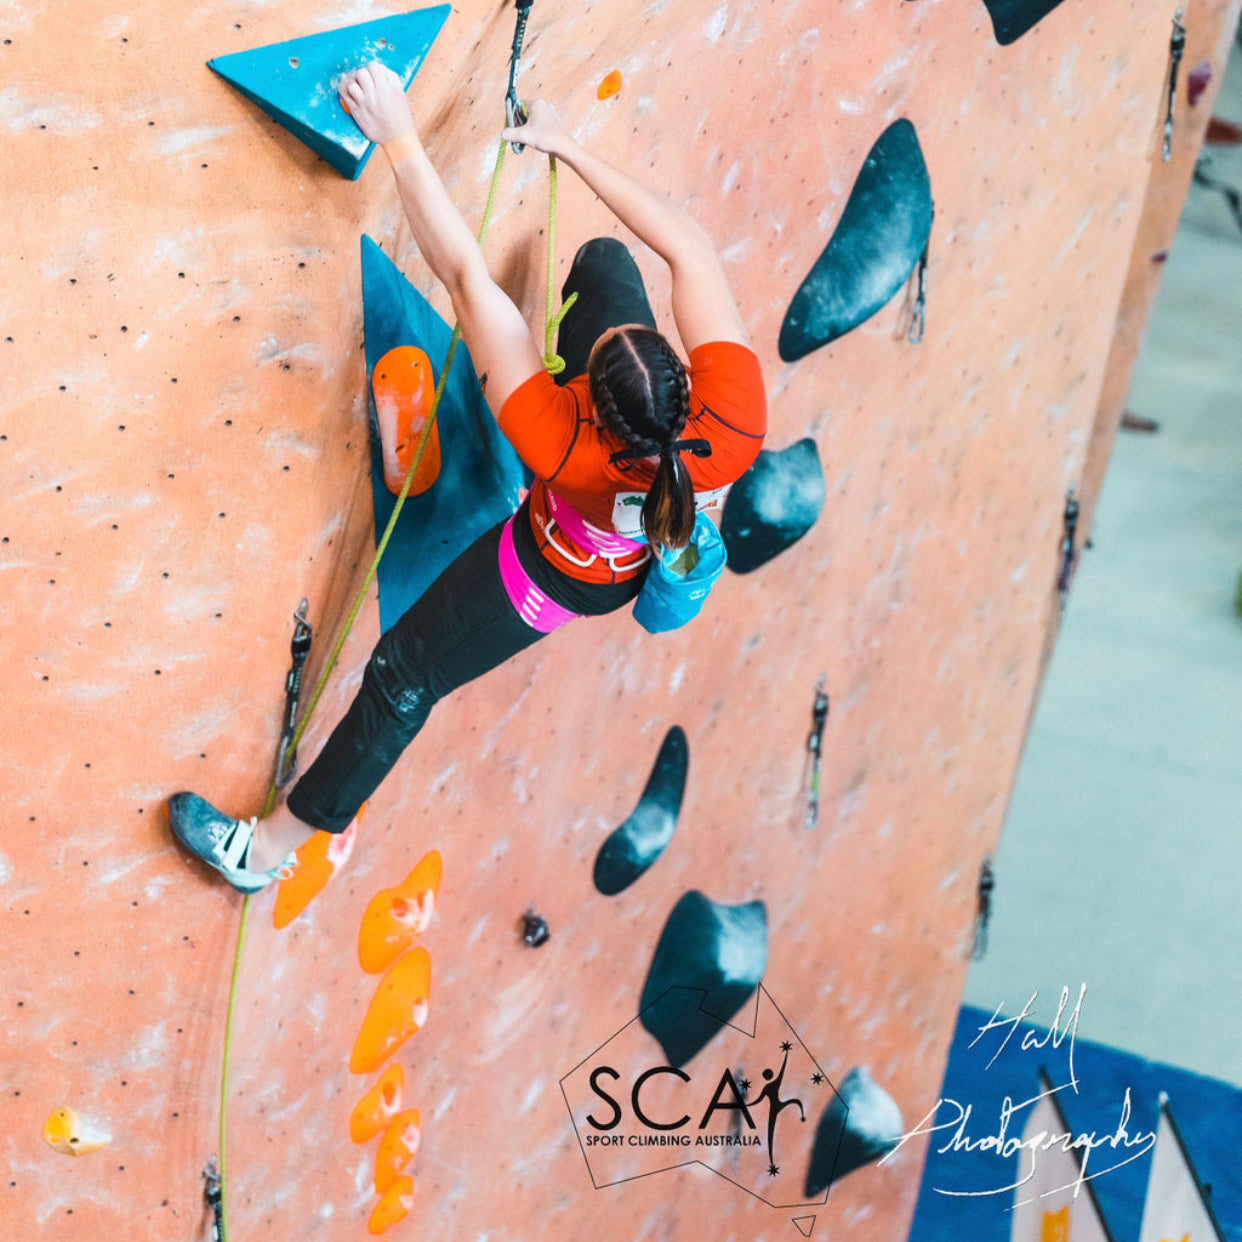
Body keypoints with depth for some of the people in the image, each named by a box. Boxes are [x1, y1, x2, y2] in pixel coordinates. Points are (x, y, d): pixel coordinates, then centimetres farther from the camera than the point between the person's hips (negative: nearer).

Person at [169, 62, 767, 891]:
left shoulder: (564, 444, -46)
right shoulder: (737, 416, -41)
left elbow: (465, 275, -41)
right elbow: (692, 250, -29)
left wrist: (401, 140, -33)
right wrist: (570, 148, -21)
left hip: (564, 576, -4)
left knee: (401, 678, 13)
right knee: (604, 260, 11)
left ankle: (269, 849, 29)